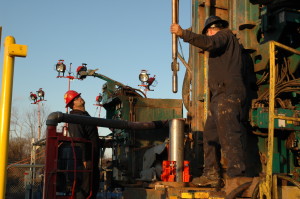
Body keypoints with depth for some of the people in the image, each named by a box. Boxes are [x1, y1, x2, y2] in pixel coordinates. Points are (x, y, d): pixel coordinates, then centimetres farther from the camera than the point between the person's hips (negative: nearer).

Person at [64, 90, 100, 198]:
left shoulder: (85, 114, 20)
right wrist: (84, 159, -28)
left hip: (92, 160, 10)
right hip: (86, 161, -10)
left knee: (94, 187, 15)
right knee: (84, 190, -9)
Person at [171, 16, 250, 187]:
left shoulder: (225, 35, 4)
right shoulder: (228, 40, 32)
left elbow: (208, 43, -18)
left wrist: (183, 33, -18)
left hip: (227, 93, -10)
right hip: (220, 96, 10)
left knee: (229, 135, -17)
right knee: (210, 134, 8)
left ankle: (237, 178, -20)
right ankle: (212, 175, 9)